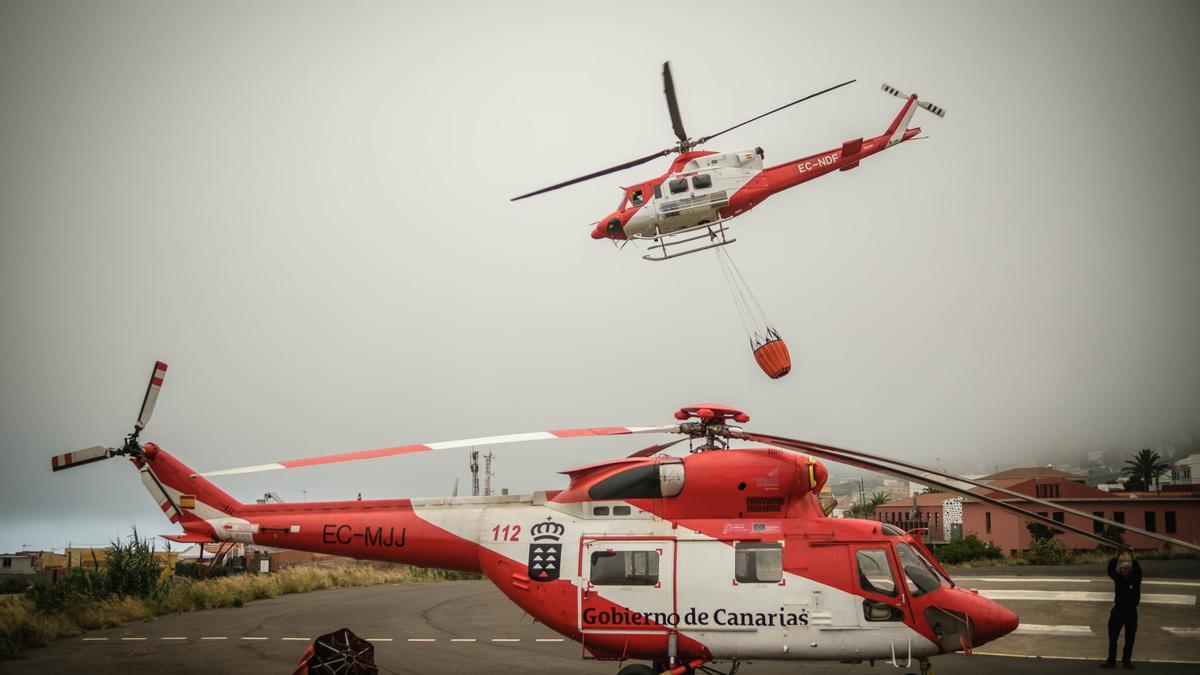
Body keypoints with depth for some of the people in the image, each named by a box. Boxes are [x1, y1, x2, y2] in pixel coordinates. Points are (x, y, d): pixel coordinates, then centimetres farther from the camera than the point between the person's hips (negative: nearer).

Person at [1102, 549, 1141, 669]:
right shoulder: (1117, 578, 1)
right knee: (1112, 638, 0)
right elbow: (1110, 570, -15)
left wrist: (1133, 558, -26)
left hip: (1131, 612, -1)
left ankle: (1126, 660, 14)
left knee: (1129, 639, 5)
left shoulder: (1135, 579, -3)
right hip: (1117, 611, 1)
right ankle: (1111, 661, 4)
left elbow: (1138, 570, -22)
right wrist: (1116, 557, -23)